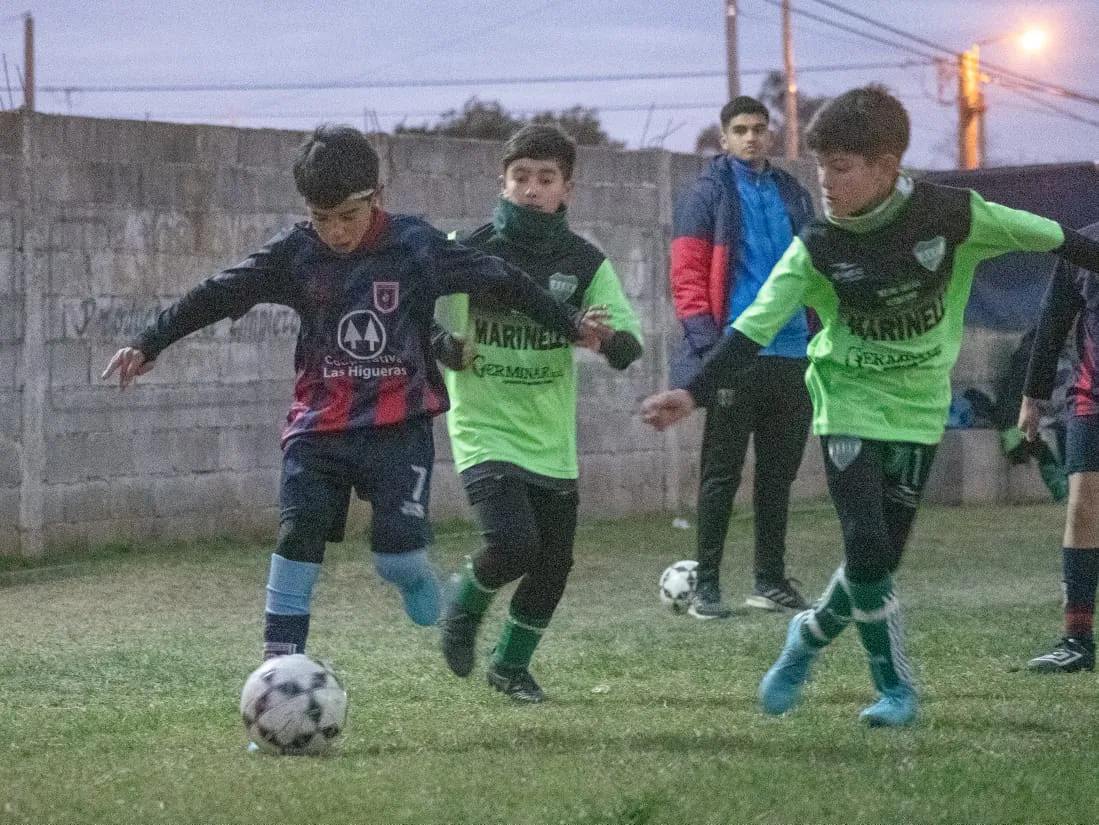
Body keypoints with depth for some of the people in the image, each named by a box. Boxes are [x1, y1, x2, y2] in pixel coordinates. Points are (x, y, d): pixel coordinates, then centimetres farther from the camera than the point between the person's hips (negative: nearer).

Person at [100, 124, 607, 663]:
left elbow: (497, 280, 5)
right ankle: (280, 660, -5)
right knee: (298, 533, -10)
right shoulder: (295, 253, -2)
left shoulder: (415, 248, -5)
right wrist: (149, 344, 0)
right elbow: (220, 295, 2)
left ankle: (412, 575, 21)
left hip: (399, 424, -2)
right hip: (319, 425, 2)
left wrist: (568, 324, 12)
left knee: (397, 549, -15)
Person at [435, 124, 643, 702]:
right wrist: (450, 345, -24)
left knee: (553, 562, 6)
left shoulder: (583, 262, 1)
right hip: (485, 429, -4)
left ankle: (511, 664, 31)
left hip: (552, 437, 4)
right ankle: (465, 606, 11)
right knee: (514, 541, -22)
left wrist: (607, 338, -29)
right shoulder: (470, 251, -6)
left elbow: (629, 347, -6)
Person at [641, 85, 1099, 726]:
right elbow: (756, 326, -15)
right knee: (867, 545, -16)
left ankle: (810, 637, 30)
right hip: (849, 404, -1)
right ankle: (897, 687, 3)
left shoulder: (951, 214, -15)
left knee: (882, 557, 3)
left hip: (918, 409, 1)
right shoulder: (819, 247, -14)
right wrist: (694, 393, -25)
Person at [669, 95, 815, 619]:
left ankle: (771, 581, 17)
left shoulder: (794, 197, 15)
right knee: (722, 473, -2)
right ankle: (706, 585, 2)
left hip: (792, 356, 5)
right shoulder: (706, 196, -1)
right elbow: (687, 278, -7)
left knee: (779, 472, 10)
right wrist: (709, 349, -16)